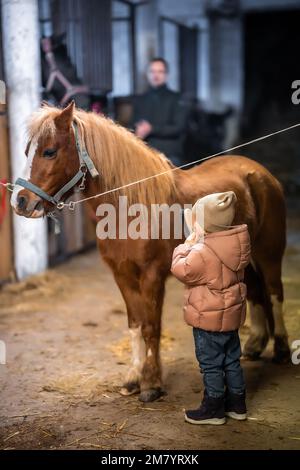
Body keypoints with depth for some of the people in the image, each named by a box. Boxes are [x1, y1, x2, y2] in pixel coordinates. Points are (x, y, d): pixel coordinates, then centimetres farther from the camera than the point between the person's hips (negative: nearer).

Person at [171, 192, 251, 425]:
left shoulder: (202, 252, -27)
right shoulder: (237, 245, -4)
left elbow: (181, 269, -13)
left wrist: (188, 242, -6)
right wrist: (198, 239, 4)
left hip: (209, 318, -8)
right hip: (232, 314, 8)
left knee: (211, 364, 7)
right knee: (232, 360, 19)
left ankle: (213, 410, 19)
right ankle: (237, 404, 31)